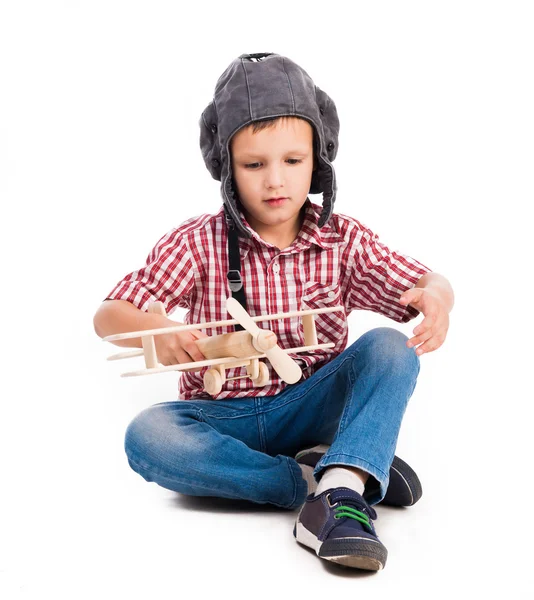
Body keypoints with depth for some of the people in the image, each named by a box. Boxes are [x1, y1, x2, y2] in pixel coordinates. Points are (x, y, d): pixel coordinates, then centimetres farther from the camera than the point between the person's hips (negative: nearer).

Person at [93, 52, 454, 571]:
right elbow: (107, 315, -7)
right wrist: (157, 329, -33)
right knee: (146, 436, -32)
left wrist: (435, 297, -29)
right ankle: (311, 481, -27)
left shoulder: (342, 240, 1)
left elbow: (424, 282, -1)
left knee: (391, 348, -24)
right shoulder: (198, 243, -4)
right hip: (224, 418, 0)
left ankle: (341, 489, -41)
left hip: (311, 406, 1)